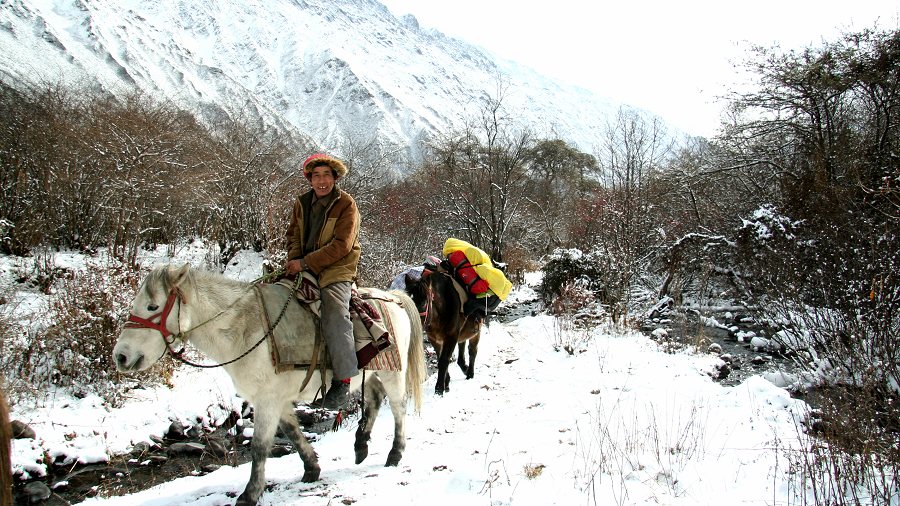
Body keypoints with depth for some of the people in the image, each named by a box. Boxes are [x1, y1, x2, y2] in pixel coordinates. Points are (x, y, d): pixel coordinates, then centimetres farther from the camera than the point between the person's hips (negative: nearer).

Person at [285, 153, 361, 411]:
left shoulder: (346, 204, -6)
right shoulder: (302, 203, 12)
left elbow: (341, 245, -14)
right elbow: (294, 236, 17)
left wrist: (306, 262, -19)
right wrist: (294, 260, -6)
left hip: (336, 271, -6)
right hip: (303, 270, 7)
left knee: (334, 315, -28)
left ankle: (342, 382, -26)